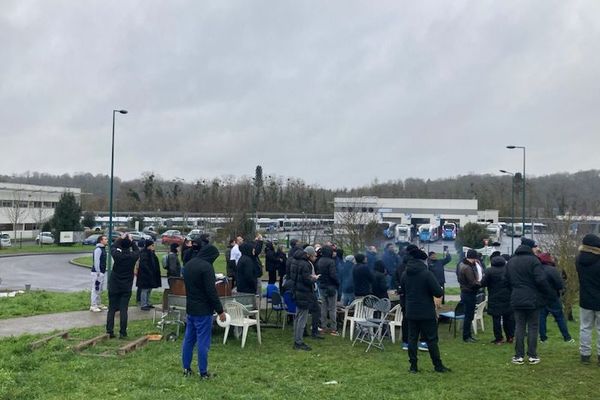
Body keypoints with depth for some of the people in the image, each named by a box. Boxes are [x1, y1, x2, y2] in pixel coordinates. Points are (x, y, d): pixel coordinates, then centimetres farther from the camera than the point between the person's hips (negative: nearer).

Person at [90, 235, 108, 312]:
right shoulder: (98, 249, -16)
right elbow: (96, 262, -20)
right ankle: (93, 306, -4)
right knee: (95, 289, -7)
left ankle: (99, 304, 25)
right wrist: (98, 272, -21)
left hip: (101, 272, 10)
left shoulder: (103, 249, 14)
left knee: (100, 289, 16)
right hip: (97, 272, -10)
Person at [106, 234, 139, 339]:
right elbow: (137, 250, 13)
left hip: (114, 286, 0)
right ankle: (122, 333, 1)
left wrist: (121, 238, 18)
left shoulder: (117, 255, -12)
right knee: (123, 310, 1)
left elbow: (114, 247, 10)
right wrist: (131, 241, 19)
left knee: (111, 309, 7)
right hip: (126, 288, 0)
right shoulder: (133, 256, -10)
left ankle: (109, 331, 7)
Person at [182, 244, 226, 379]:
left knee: (188, 339, 14)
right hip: (203, 310, -8)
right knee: (203, 341, -2)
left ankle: (186, 369, 21)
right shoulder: (206, 267, -19)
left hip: (190, 308, 9)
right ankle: (203, 373, 3)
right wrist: (220, 310, -15)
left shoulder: (188, 264, 9)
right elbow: (211, 291, -21)